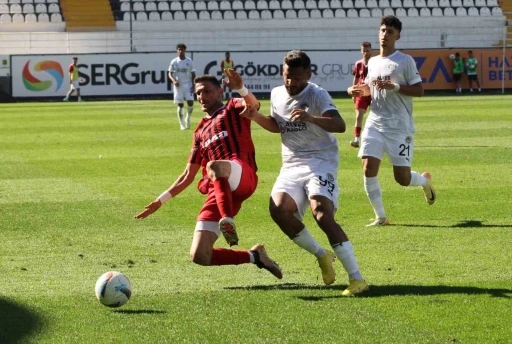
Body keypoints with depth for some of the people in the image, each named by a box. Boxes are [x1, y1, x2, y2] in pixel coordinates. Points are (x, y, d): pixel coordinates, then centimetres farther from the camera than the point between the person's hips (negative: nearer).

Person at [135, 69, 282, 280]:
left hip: (243, 177, -6)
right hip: (217, 191, 6)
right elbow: (188, 176, 31)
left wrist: (241, 89, -36)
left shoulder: (234, 109, 13)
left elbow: (253, 104, -14)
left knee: (214, 166, -42)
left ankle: (227, 220, -41)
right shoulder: (201, 132, 29)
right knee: (199, 256, -8)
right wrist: (161, 200, 27)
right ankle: (254, 256, 8)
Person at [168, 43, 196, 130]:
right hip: (178, 86, 0)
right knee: (180, 105, 0)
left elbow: (193, 74, 5)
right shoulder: (174, 62, 1)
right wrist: (174, 80, -17)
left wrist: (193, 85, -5)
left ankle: (188, 118, 13)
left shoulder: (189, 61, 2)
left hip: (188, 85, 0)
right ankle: (182, 124, 6)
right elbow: (170, 74, 3)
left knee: (190, 102, -13)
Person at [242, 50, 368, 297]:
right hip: (292, 165, 7)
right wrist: (255, 117, 11)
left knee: (322, 214, -25)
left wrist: (310, 118, -43)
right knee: (278, 209, -18)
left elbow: (339, 125, -27)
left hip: (320, 161, -7)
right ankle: (322, 255, 3)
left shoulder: (316, 95, -11)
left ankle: (356, 278, -24)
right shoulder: (277, 94, 10)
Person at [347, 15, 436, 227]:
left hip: (399, 127, -5)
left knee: (402, 178, -4)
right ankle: (380, 217, 0)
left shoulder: (405, 61, -4)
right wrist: (359, 91, 5)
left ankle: (424, 181, 33)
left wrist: (394, 86, -21)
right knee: (368, 168, -12)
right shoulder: (372, 62, 13)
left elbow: (419, 90, -8)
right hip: (375, 124, 5)